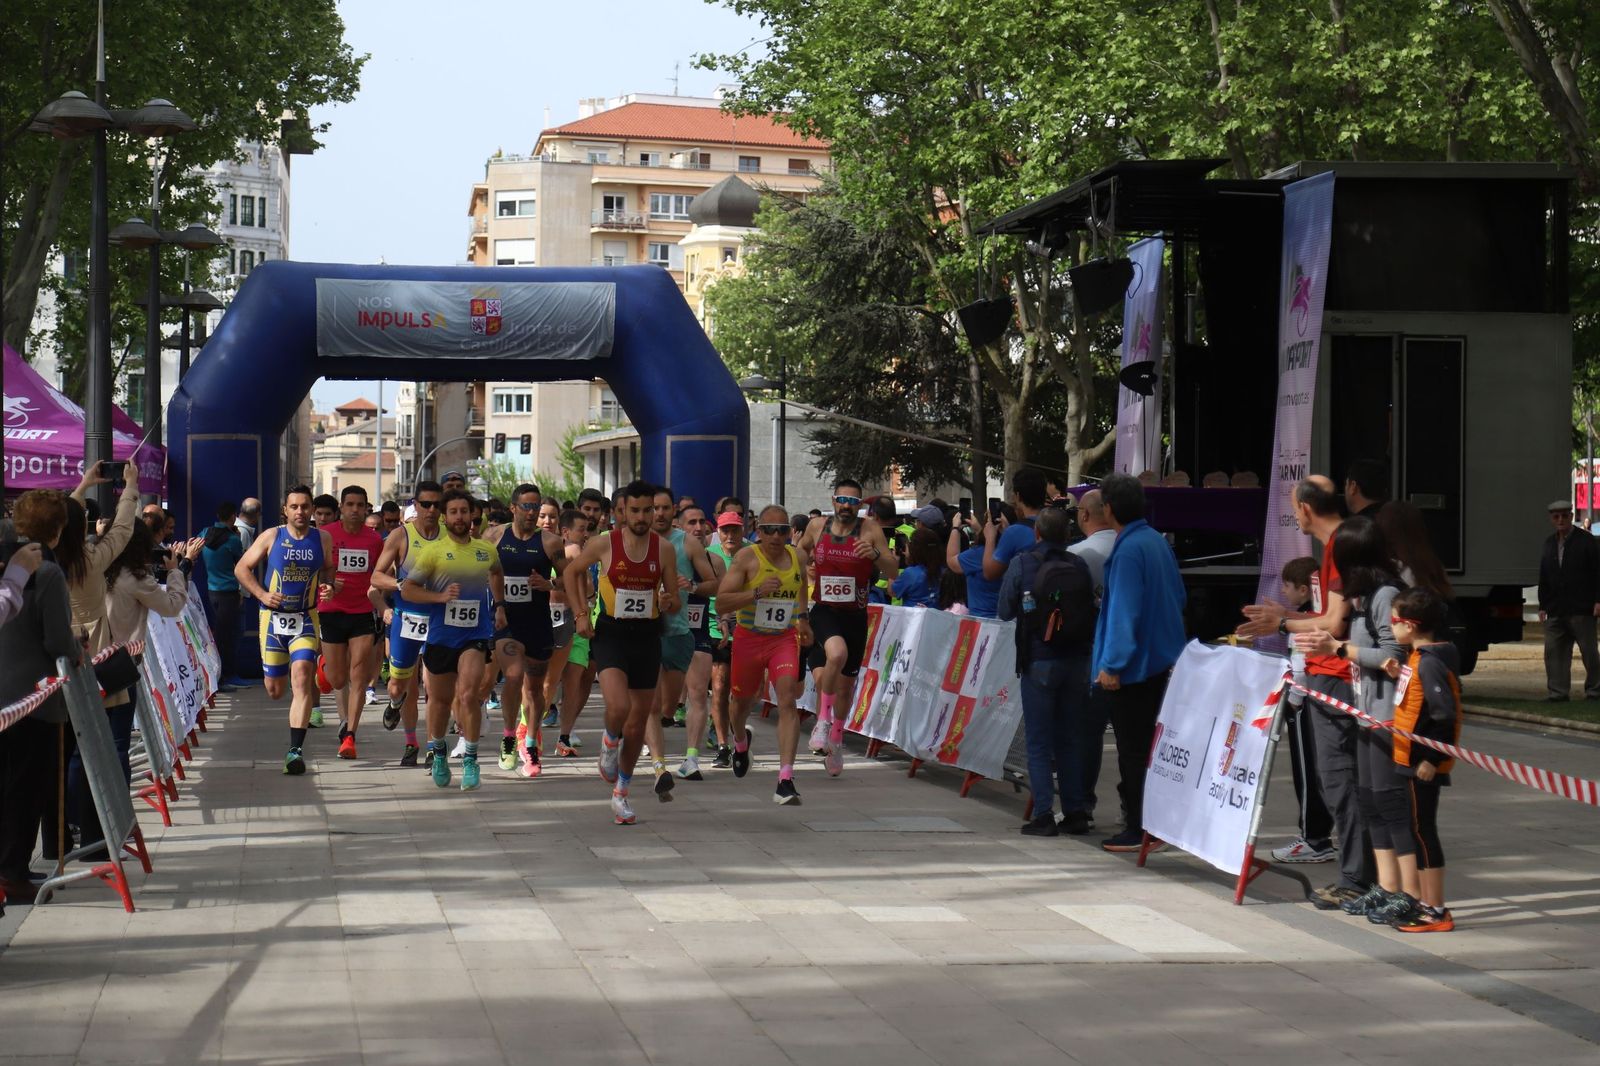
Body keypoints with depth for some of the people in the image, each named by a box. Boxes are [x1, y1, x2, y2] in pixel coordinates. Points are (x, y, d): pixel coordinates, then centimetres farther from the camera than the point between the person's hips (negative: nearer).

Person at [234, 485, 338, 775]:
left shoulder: (323, 539, 2)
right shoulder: (271, 537, -1)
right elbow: (241, 568, 4)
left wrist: (329, 584, -4)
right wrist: (262, 594, -10)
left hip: (306, 619, -1)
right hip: (273, 618, 1)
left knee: (302, 678, -21)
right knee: (274, 691, 7)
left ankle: (296, 749, -23)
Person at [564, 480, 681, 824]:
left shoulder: (664, 550, 1)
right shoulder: (604, 544, -5)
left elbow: (675, 601, 7)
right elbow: (571, 572, 11)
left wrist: (667, 603, -17)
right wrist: (580, 614, 3)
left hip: (647, 636, 3)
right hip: (610, 633, -3)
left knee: (637, 724, 8)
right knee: (618, 707, -26)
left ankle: (621, 793, 26)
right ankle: (609, 742, 11)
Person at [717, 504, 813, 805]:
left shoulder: (797, 558, 1)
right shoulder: (746, 558, -13)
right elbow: (721, 602, -20)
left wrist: (802, 618, 15)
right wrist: (758, 592, -30)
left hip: (785, 637, 1)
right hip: (748, 637, -1)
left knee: (788, 701, -18)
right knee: (743, 700, 19)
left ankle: (785, 780, -24)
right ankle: (740, 742, 56)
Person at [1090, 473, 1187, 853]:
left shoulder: (1127, 551, -20)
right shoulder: (1158, 541, 8)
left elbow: (1124, 611, -23)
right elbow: (1177, 596, 18)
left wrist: (1112, 664, -21)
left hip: (1133, 665, -9)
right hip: (1162, 658, 9)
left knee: (1132, 748, -2)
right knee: (1147, 743, 17)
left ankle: (1138, 829, 2)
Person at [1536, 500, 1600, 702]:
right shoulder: (1549, 542, 14)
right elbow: (1544, 578, 15)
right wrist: (1543, 605, 11)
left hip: (1581, 609, -5)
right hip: (1556, 610, 5)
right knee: (1554, 651, -1)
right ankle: (1558, 691, 2)